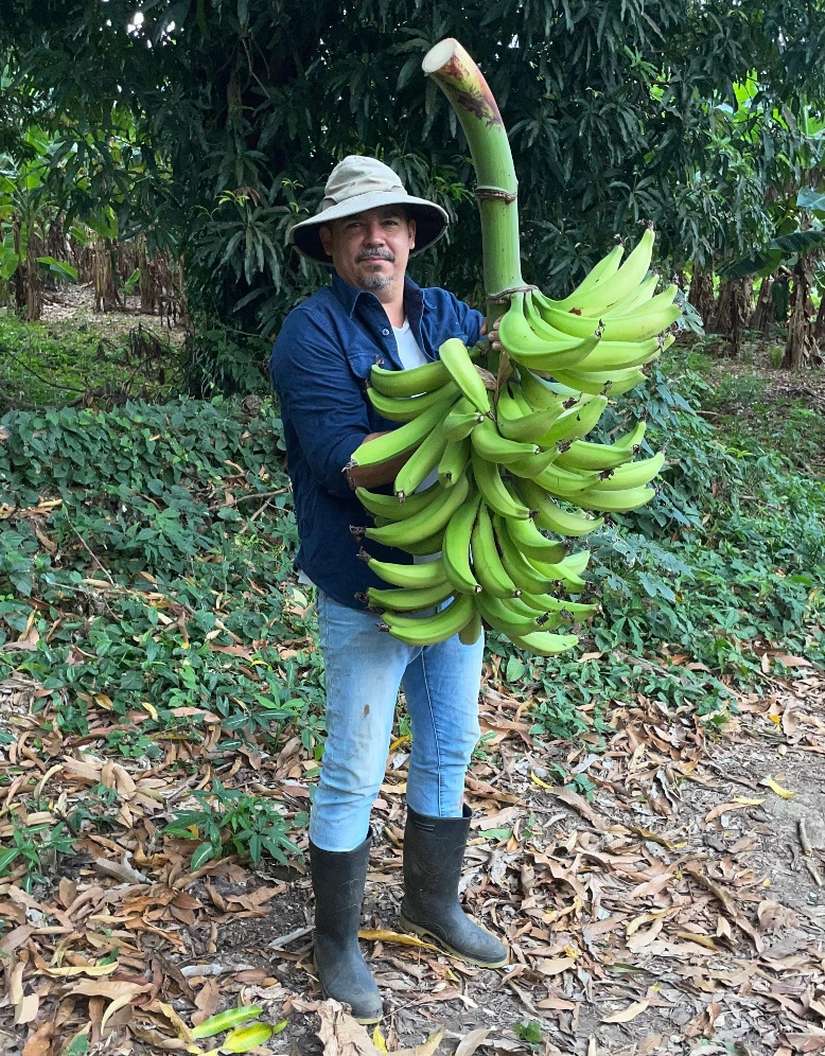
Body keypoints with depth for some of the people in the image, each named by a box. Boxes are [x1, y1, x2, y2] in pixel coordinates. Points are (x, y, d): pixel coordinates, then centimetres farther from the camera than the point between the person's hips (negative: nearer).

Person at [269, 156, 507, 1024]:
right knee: (353, 776, 7)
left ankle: (432, 904, 43)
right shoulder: (312, 333, -12)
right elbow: (345, 463, -24)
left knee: (448, 752, 19)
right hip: (368, 593, -6)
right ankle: (335, 942, 30)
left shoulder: (449, 317, 6)